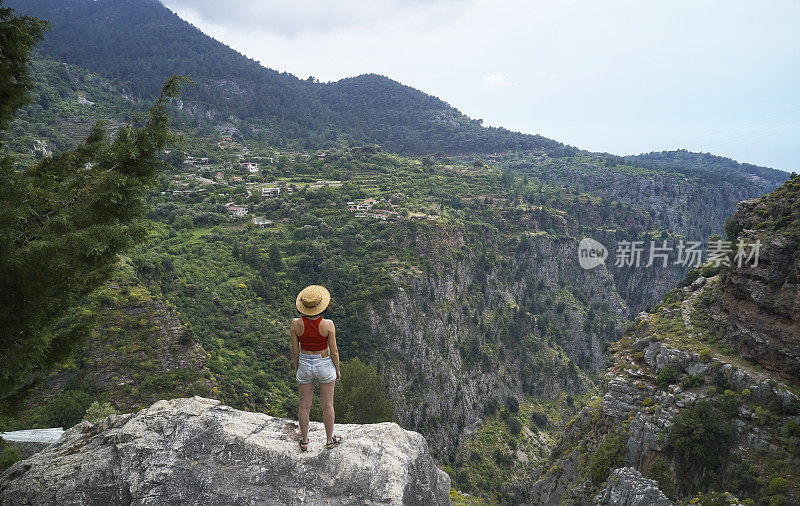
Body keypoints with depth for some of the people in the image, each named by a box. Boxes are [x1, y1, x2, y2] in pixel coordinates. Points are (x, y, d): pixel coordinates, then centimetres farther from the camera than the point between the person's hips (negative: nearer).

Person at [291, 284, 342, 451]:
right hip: (324, 365, -1)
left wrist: (297, 369, 10)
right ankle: (330, 440, 33)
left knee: (304, 405, 18)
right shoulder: (328, 325, -23)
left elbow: (295, 351, -8)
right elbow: (334, 351, -13)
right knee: (327, 404, 17)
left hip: (304, 365, 2)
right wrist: (337, 370, 4)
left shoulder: (296, 324, -18)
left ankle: (304, 441, 34)